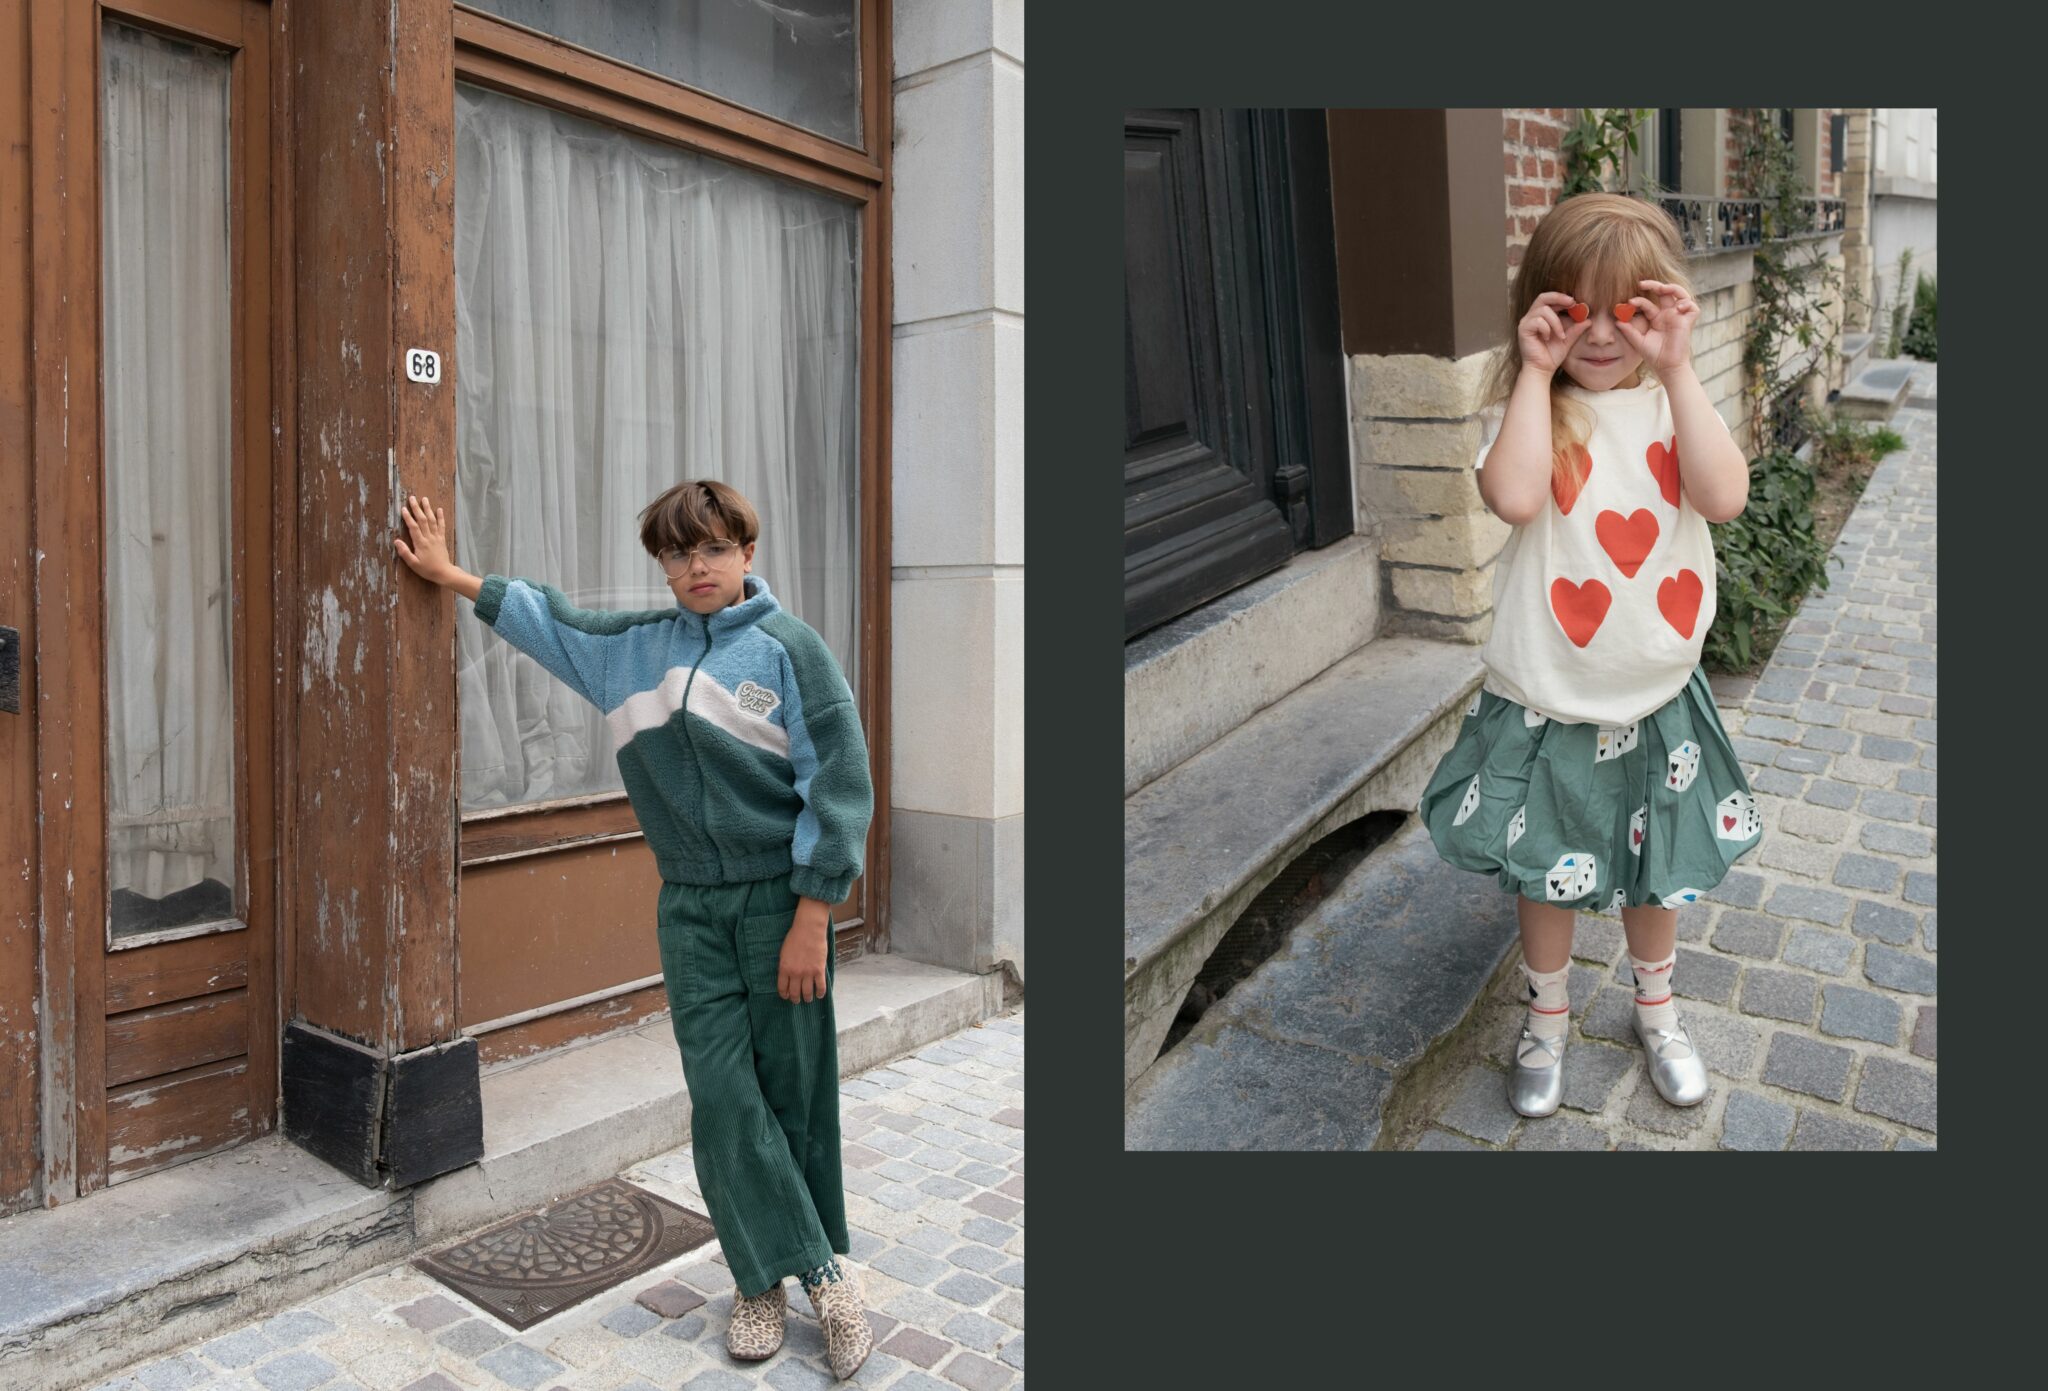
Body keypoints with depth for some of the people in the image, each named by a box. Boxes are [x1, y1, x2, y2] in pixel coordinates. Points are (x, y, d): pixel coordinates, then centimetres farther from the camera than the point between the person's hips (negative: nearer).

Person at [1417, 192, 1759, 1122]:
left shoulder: (1676, 405, -1)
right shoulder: (1527, 408, -8)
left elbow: (1724, 496, -20)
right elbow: (1512, 496, -30)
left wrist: (1676, 368, -21)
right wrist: (1537, 373, -22)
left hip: (1657, 698, 2)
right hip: (1546, 702, -2)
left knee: (1658, 870, 20)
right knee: (1545, 871, 14)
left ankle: (1656, 1011, 46)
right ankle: (1546, 1019, 39)